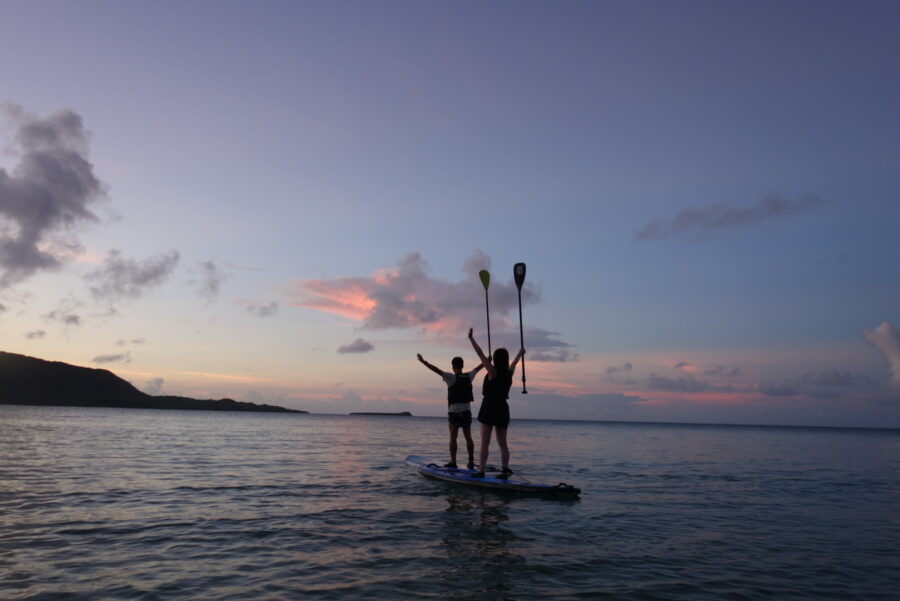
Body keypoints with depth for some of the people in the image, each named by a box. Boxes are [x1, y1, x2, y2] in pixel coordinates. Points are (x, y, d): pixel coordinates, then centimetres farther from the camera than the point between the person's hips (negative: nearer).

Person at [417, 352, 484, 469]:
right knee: (468, 437, 9)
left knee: (453, 437, 1)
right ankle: (471, 462, 10)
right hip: (467, 411, 5)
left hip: (454, 411, -5)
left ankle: (453, 462, 0)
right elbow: (478, 368, 21)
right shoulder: (468, 377, 4)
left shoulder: (452, 377, -11)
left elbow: (437, 370, -19)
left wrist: (423, 362, -19)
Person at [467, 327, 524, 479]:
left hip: (489, 408, -5)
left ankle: (481, 471, -6)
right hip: (503, 409, 5)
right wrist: (520, 354, 49)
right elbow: (514, 363, 28)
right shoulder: (509, 373, 6)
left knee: (485, 443, -4)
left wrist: (471, 338, -5)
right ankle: (505, 470, 8)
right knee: (502, 443, 12)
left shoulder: (493, 372, -8)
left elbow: (480, 354, -10)